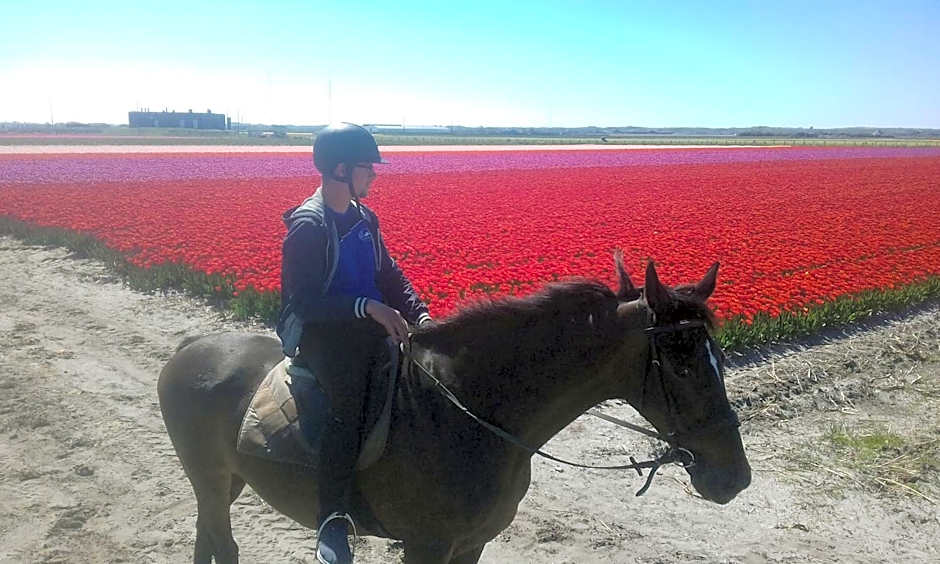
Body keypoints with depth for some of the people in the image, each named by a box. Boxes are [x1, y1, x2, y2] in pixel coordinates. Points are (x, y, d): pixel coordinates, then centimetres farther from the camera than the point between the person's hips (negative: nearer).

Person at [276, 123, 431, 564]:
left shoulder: (364, 218, 12)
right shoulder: (307, 225, -11)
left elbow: (389, 275, 17)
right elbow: (304, 300, -17)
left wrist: (419, 314, 1)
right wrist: (367, 306, -26)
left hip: (368, 329, 8)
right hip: (322, 333, -7)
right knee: (349, 401, -31)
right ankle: (333, 520, -26)